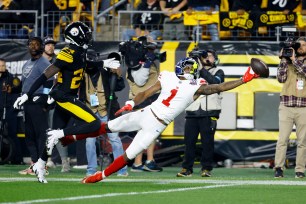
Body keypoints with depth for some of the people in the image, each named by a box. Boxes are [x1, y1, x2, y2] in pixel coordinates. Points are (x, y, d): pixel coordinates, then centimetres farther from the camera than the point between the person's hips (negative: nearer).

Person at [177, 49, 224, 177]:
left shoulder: (218, 72, 12)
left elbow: (215, 82, -9)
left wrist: (202, 69, -12)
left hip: (209, 113, -3)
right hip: (192, 113, 3)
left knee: (207, 141, -5)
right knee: (189, 141, 0)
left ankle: (206, 168, 0)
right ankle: (187, 168, 4)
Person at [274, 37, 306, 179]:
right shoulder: (287, 61, 12)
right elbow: (281, 78, -1)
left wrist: (295, 60, -13)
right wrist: (284, 59, -5)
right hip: (286, 106, 0)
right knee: (282, 139, -9)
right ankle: (278, 168, -9)